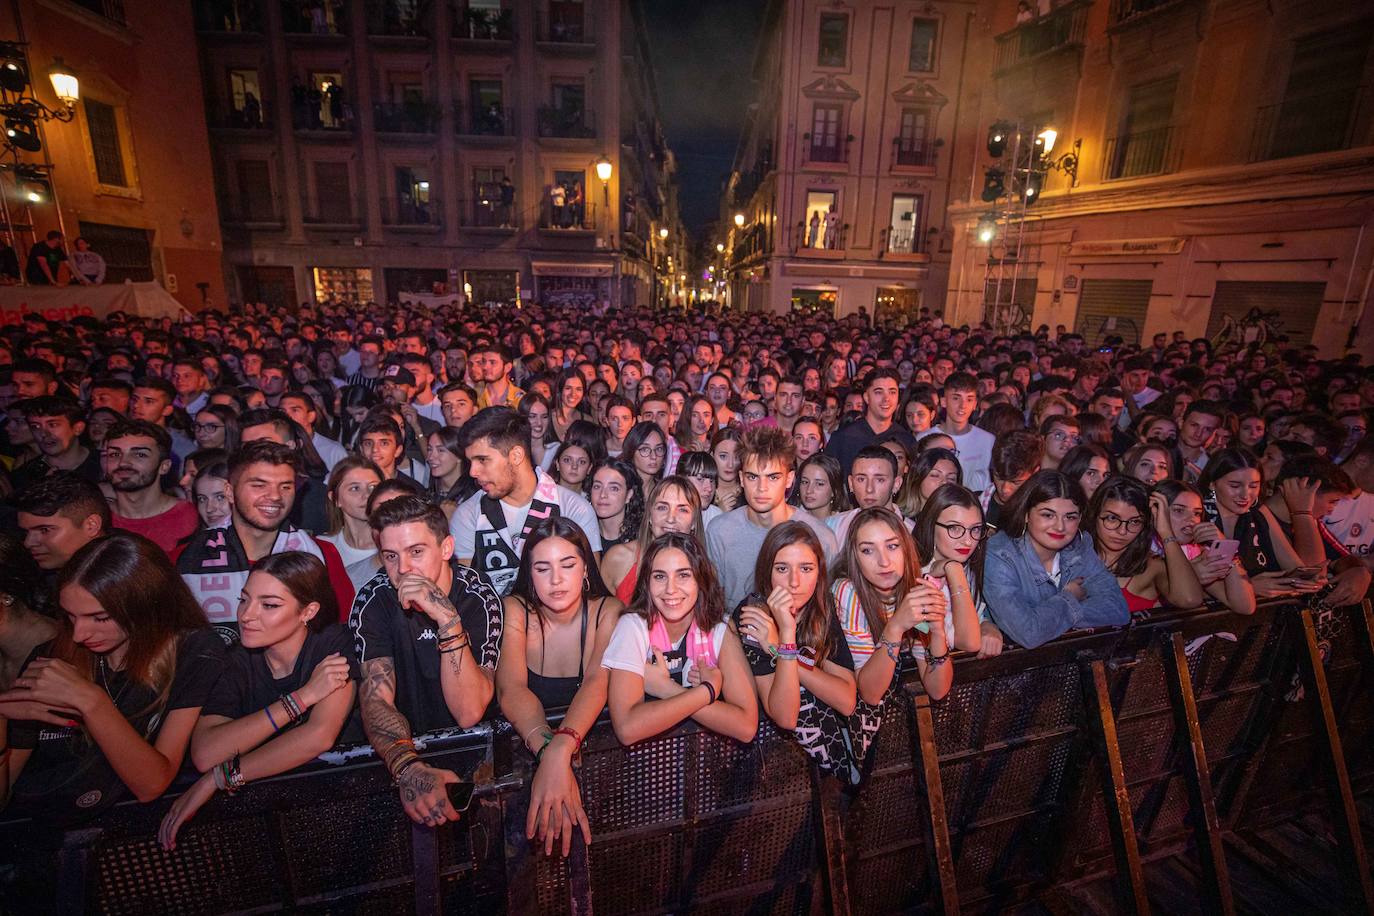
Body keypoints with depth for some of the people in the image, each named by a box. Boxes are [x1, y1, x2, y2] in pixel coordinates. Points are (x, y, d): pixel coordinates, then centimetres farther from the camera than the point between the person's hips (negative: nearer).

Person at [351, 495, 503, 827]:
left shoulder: (478, 596, -18)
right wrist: (408, 767, -38)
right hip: (406, 746, 1)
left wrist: (448, 619, -34)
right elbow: (376, 699, -18)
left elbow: (469, 714, -23)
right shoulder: (374, 600, -11)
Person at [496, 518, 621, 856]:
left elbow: (597, 683, -26)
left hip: (596, 746, 0)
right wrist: (547, 753, -43)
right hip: (527, 749, 0)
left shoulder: (608, 612, -11)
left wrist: (562, 748, -45)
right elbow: (511, 690, -25)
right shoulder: (514, 611, -11)